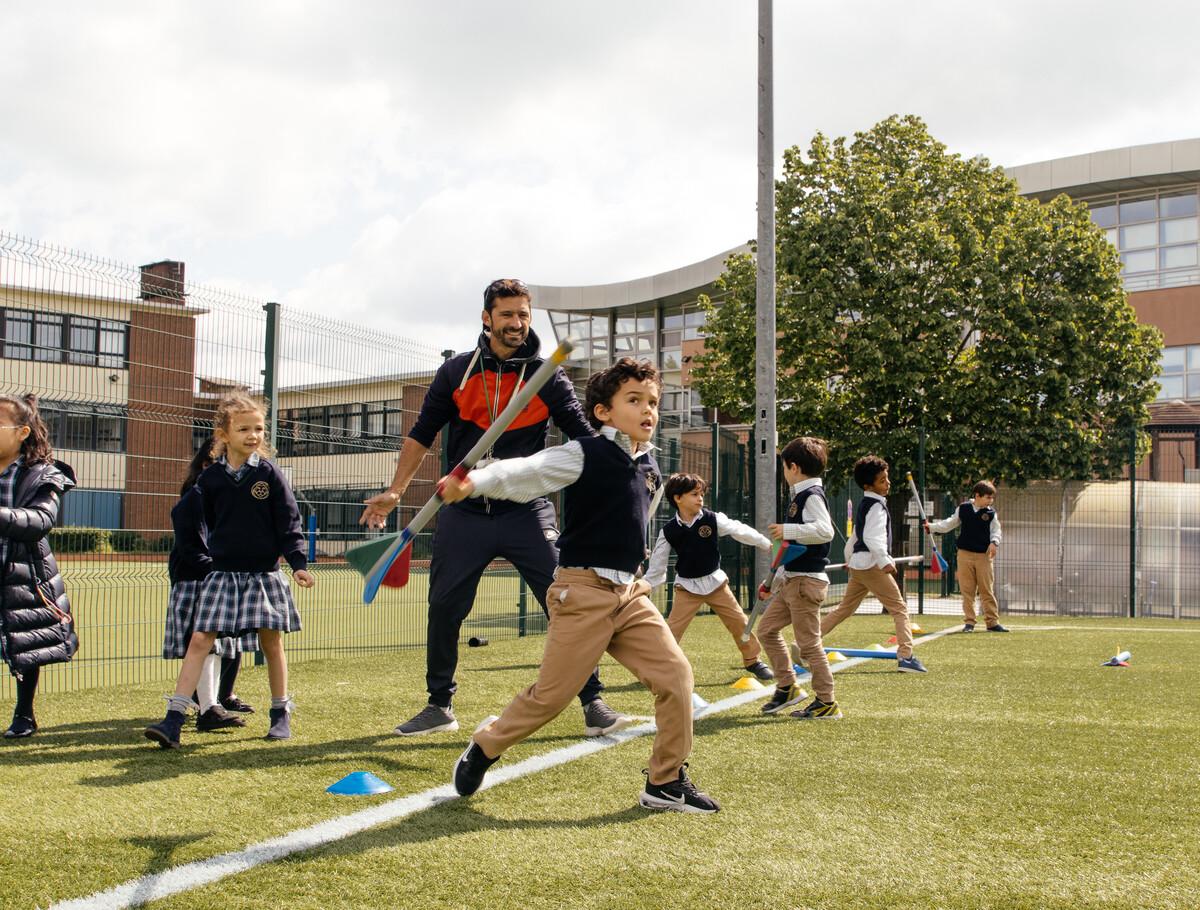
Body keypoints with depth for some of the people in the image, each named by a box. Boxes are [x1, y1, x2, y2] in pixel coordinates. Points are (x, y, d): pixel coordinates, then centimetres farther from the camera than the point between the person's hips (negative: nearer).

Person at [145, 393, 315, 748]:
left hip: (264, 573, -1)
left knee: (271, 642, 7)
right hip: (223, 572, 1)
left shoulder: (269, 475, -4)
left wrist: (298, 563, -11)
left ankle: (281, 713, 24)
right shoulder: (211, 478, 1)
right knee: (199, 640, -7)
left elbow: (289, 523, -3)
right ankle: (174, 719, -8)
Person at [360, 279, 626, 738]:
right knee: (443, 610, 6)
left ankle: (593, 705, 1)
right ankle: (439, 706, 23)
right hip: (463, 515, 2)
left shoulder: (548, 379, -1)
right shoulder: (456, 373, 5)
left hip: (526, 514, -2)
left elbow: (585, 440, -5)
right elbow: (422, 434, 11)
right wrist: (395, 491, 4)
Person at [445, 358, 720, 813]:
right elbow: (525, 473, -24)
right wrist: (474, 482, -40)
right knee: (550, 694, -2)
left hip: (631, 593, 7)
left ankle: (666, 783, 10)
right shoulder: (584, 455, -11)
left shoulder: (651, 470, 11)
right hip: (583, 590, -7)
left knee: (676, 674, -2)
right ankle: (484, 747, 23)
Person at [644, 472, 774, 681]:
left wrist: (767, 544, -16)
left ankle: (752, 661, 23)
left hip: (715, 581, 2)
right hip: (687, 586, -1)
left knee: (739, 622, 6)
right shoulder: (669, 531, -9)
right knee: (672, 629, -7)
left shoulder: (713, 519, -9)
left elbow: (740, 531, -11)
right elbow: (657, 564, -2)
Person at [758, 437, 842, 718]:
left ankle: (827, 703, 2)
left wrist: (788, 530, -27)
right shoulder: (800, 495, 17)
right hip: (791, 579, 10)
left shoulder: (812, 495, -13)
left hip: (807, 580, -10)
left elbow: (825, 530, -30)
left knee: (808, 642, -6)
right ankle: (787, 687, 20)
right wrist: (777, 577, 27)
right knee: (767, 628, 13)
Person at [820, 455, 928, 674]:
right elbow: (872, 537, -25)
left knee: (844, 608, 14)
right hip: (871, 564, -10)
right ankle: (906, 656, -10)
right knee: (899, 608, -4)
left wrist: (849, 559, 38)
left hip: (858, 564, 10)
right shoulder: (876, 506, -12)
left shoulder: (864, 505, 18)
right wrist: (885, 561, -31)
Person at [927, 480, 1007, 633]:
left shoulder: (991, 512, 3)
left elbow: (996, 530, 4)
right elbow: (949, 523, 12)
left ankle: (992, 622, 6)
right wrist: (932, 526, 6)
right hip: (965, 553, 0)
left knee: (987, 590, 1)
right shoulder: (963, 508, 3)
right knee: (967, 590, 3)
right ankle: (969, 622, 9)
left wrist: (994, 542, -15)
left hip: (984, 555, 0)